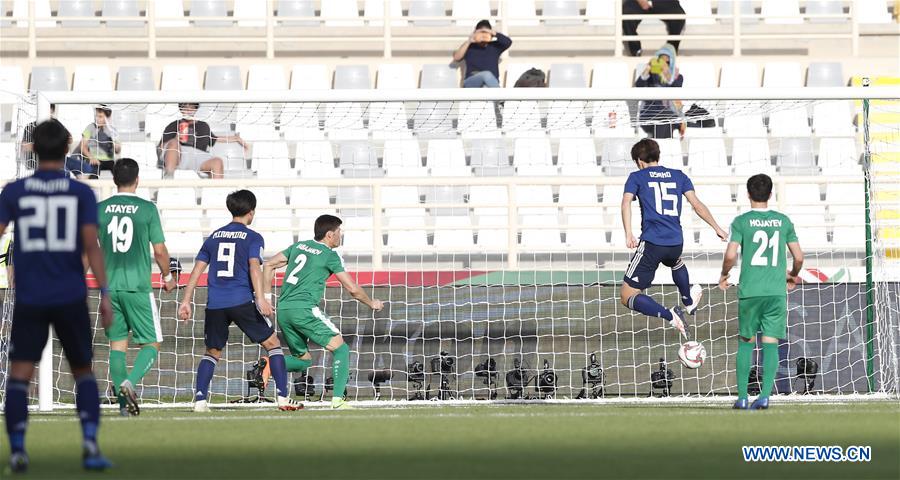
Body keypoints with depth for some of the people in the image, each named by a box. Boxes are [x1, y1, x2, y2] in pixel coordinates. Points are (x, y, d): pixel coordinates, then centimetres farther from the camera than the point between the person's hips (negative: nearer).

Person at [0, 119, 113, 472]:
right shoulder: (82, 193, 0)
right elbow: (91, 245, -7)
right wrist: (104, 293, -6)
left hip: (29, 300, 0)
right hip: (71, 298, 0)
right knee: (83, 371, 14)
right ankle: (89, 443, -2)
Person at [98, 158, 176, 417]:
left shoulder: (99, 209, 3)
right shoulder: (147, 209, -5)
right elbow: (160, 250, -3)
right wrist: (167, 276, 14)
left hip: (110, 287, 3)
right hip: (138, 287, -3)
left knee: (117, 344, 10)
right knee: (151, 344, 5)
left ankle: (124, 402, 6)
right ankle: (130, 382, -19)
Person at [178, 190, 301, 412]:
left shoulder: (214, 237, 17)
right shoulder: (253, 238, 3)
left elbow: (197, 270, 13)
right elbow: (254, 267, -12)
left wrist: (186, 301, 14)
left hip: (215, 304, 4)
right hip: (242, 301, -4)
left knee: (212, 352, 17)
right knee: (272, 344, 7)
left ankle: (200, 400, 2)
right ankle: (283, 397, -2)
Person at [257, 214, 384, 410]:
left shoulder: (299, 246, 19)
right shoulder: (330, 256, 1)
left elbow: (268, 265, 18)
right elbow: (353, 289, 1)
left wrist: (265, 297, 21)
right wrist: (372, 303, 18)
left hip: (282, 310, 7)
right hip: (304, 308, -7)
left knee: (303, 360, 20)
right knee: (341, 349, 1)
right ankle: (338, 399, -11)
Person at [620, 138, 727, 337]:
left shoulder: (637, 177, 6)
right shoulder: (679, 176, 15)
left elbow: (626, 203, -12)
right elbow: (697, 204, 9)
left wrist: (628, 235, -22)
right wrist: (717, 228, 16)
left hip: (651, 243, -5)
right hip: (676, 242, 5)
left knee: (627, 296, -1)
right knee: (676, 262, 44)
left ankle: (670, 316, -19)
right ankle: (688, 302, 63)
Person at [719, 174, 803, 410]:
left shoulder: (741, 222, -1)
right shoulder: (783, 221, 6)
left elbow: (731, 255, -10)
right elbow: (798, 257, 5)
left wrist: (724, 275, 9)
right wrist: (793, 275, 25)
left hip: (749, 291, -1)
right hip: (777, 291, 1)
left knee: (745, 342, 10)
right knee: (771, 343, 1)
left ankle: (742, 397, 9)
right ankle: (765, 395, -11)